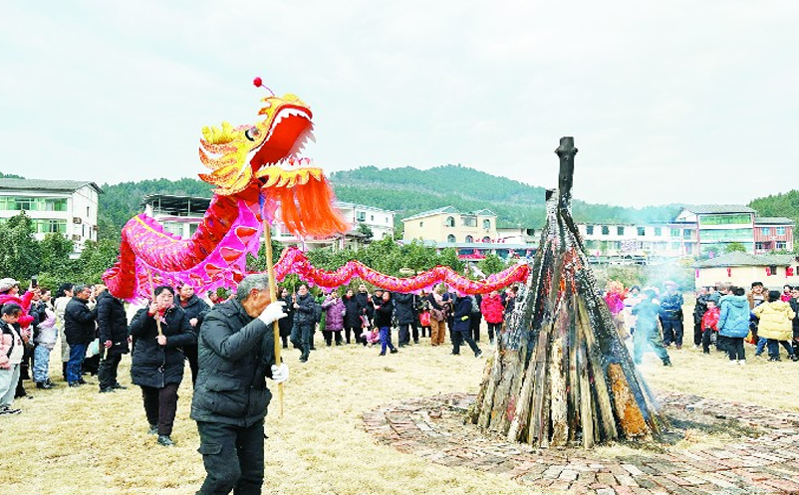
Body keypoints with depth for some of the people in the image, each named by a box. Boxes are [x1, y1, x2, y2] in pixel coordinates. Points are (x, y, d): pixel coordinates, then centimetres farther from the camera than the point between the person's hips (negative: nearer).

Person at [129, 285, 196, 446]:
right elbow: (133, 330, -13)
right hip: (146, 363, 1)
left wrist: (169, 340, -17)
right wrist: (149, 314, -25)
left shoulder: (179, 314, 2)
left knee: (168, 396, -10)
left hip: (171, 365, -1)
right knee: (150, 397, 12)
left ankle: (164, 434, -3)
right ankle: (154, 424, 38)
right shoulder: (144, 312, 5)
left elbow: (190, 336, -5)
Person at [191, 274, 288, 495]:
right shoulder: (217, 318, -13)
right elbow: (228, 348, -32)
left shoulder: (263, 323, 6)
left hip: (252, 414, 6)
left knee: (253, 476, 11)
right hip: (217, 415, -6)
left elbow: (269, 360, 15)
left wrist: (279, 369, -8)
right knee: (226, 475, -10)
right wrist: (263, 321, -31)